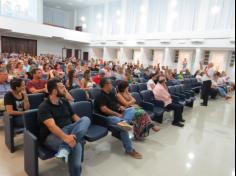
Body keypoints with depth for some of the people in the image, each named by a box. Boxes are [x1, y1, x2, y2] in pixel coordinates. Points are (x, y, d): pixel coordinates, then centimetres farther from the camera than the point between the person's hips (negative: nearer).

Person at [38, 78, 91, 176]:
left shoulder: (65, 102, 13)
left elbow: (74, 116, 19)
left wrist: (83, 127, 0)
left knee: (85, 119, -25)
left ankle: (65, 149, -39)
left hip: (68, 130, 7)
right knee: (76, 145, -38)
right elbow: (51, 126, -25)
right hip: (51, 135, -6)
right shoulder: (44, 107, -9)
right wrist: (65, 137, -42)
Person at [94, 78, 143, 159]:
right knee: (123, 128, -30)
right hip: (108, 117, -9)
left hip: (118, 114, 9)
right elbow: (104, 109, -18)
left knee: (132, 110, -11)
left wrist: (121, 107, 1)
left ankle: (123, 121, -42)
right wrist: (117, 114, -17)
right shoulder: (100, 96, -8)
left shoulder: (111, 94, 19)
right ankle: (129, 150, -17)